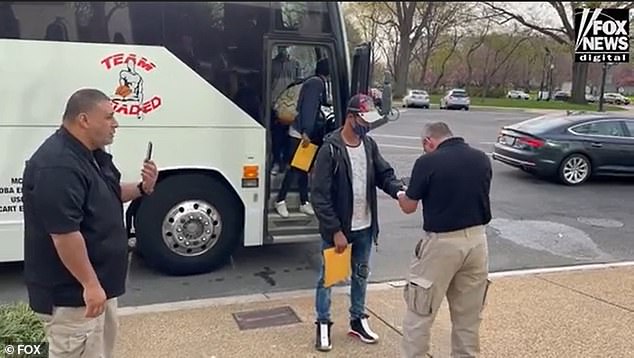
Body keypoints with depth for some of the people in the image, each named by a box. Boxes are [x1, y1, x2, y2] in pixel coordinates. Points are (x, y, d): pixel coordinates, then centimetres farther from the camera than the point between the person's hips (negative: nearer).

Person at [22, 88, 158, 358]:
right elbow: (64, 233, -29)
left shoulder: (93, 154, 6)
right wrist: (89, 283, -24)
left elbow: (107, 196, 20)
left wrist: (142, 188, 1)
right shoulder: (58, 166, -26)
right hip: (71, 291, -10)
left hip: (99, 282, 10)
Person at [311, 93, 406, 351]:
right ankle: (323, 324, 25)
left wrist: (399, 190, -19)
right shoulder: (330, 149, -18)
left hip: (364, 227, 6)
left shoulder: (369, 145, 1)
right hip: (337, 228, -6)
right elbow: (320, 196, -19)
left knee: (361, 274, 18)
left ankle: (358, 320, 35)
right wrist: (335, 231, -19)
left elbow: (384, 174, 4)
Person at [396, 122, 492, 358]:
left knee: (420, 312, 8)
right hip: (477, 240, 6)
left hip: (442, 243, -5)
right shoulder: (482, 159, 4)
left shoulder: (428, 162, -11)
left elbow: (409, 207, -4)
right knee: (469, 315, 17)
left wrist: (400, 195, 18)